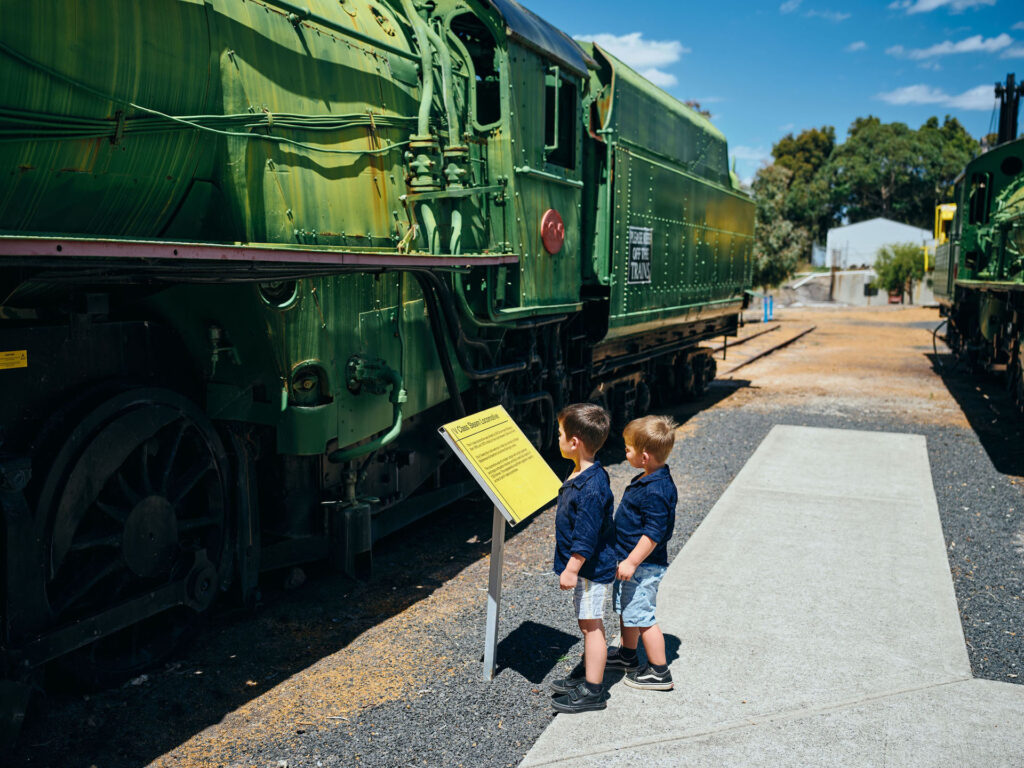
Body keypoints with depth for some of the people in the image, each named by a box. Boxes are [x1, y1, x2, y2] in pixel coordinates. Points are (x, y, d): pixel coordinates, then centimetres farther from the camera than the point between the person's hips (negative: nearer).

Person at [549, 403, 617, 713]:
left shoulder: (591, 487, -26)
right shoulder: (582, 476, 6)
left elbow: (586, 536, -25)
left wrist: (572, 569, -21)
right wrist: (572, 567, 25)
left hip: (591, 567, -10)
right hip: (587, 567, 10)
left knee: (591, 625, -1)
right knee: (589, 625, 19)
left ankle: (592, 692, 9)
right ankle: (590, 677, 32)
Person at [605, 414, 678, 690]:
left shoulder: (655, 491, -27)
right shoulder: (648, 480, 5)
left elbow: (654, 533, -27)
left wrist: (632, 562, -23)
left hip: (643, 565, -10)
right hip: (629, 558, 10)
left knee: (641, 616, 0)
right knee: (626, 609, 22)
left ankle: (659, 672, 13)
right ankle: (627, 655, 40)